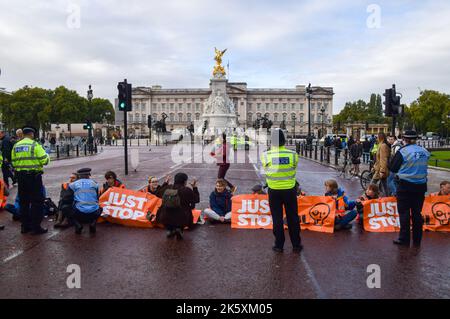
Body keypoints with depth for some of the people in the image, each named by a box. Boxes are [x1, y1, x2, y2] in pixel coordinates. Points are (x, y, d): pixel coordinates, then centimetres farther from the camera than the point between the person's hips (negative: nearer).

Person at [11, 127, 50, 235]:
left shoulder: (15, 146, 8)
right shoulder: (35, 145, -9)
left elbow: (14, 162, 10)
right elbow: (44, 160, -13)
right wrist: (47, 156, 8)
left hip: (20, 176, 6)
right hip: (33, 176, -6)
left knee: (24, 201, 15)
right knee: (37, 201, 2)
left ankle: (25, 226, 22)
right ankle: (36, 227, 2)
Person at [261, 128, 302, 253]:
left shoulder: (266, 155, -15)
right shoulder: (293, 154, -12)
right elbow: (294, 170, 0)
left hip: (274, 191, 0)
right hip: (290, 189, 1)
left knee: (277, 218, 11)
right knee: (293, 218, 13)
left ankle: (279, 245, 18)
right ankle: (296, 245, 23)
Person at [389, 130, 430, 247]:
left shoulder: (402, 151, -13)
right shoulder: (424, 152, 1)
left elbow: (393, 168, -9)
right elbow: (424, 167, 12)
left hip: (405, 186, -4)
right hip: (421, 186, 4)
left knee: (404, 212, 4)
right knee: (417, 213, 12)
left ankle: (404, 239, 7)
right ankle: (417, 240, 19)